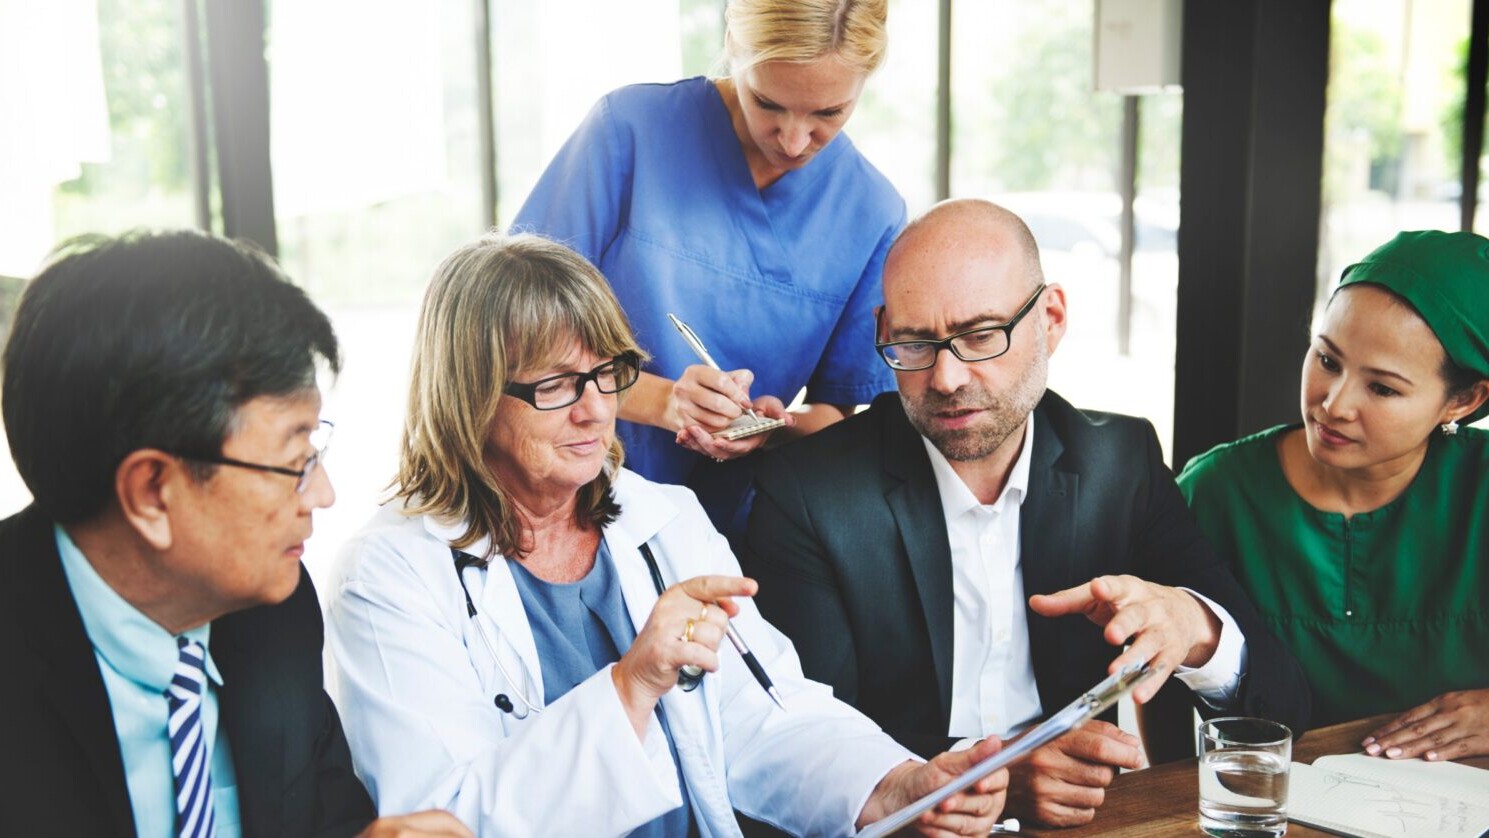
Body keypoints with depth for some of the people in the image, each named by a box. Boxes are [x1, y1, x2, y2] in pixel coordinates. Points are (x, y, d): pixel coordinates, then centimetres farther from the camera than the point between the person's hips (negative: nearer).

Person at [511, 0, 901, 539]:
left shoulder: (873, 213, -2)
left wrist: (776, 427, -15)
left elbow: (835, 412, 7)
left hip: (722, 534, 1)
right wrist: (661, 400, -22)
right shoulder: (632, 127, -9)